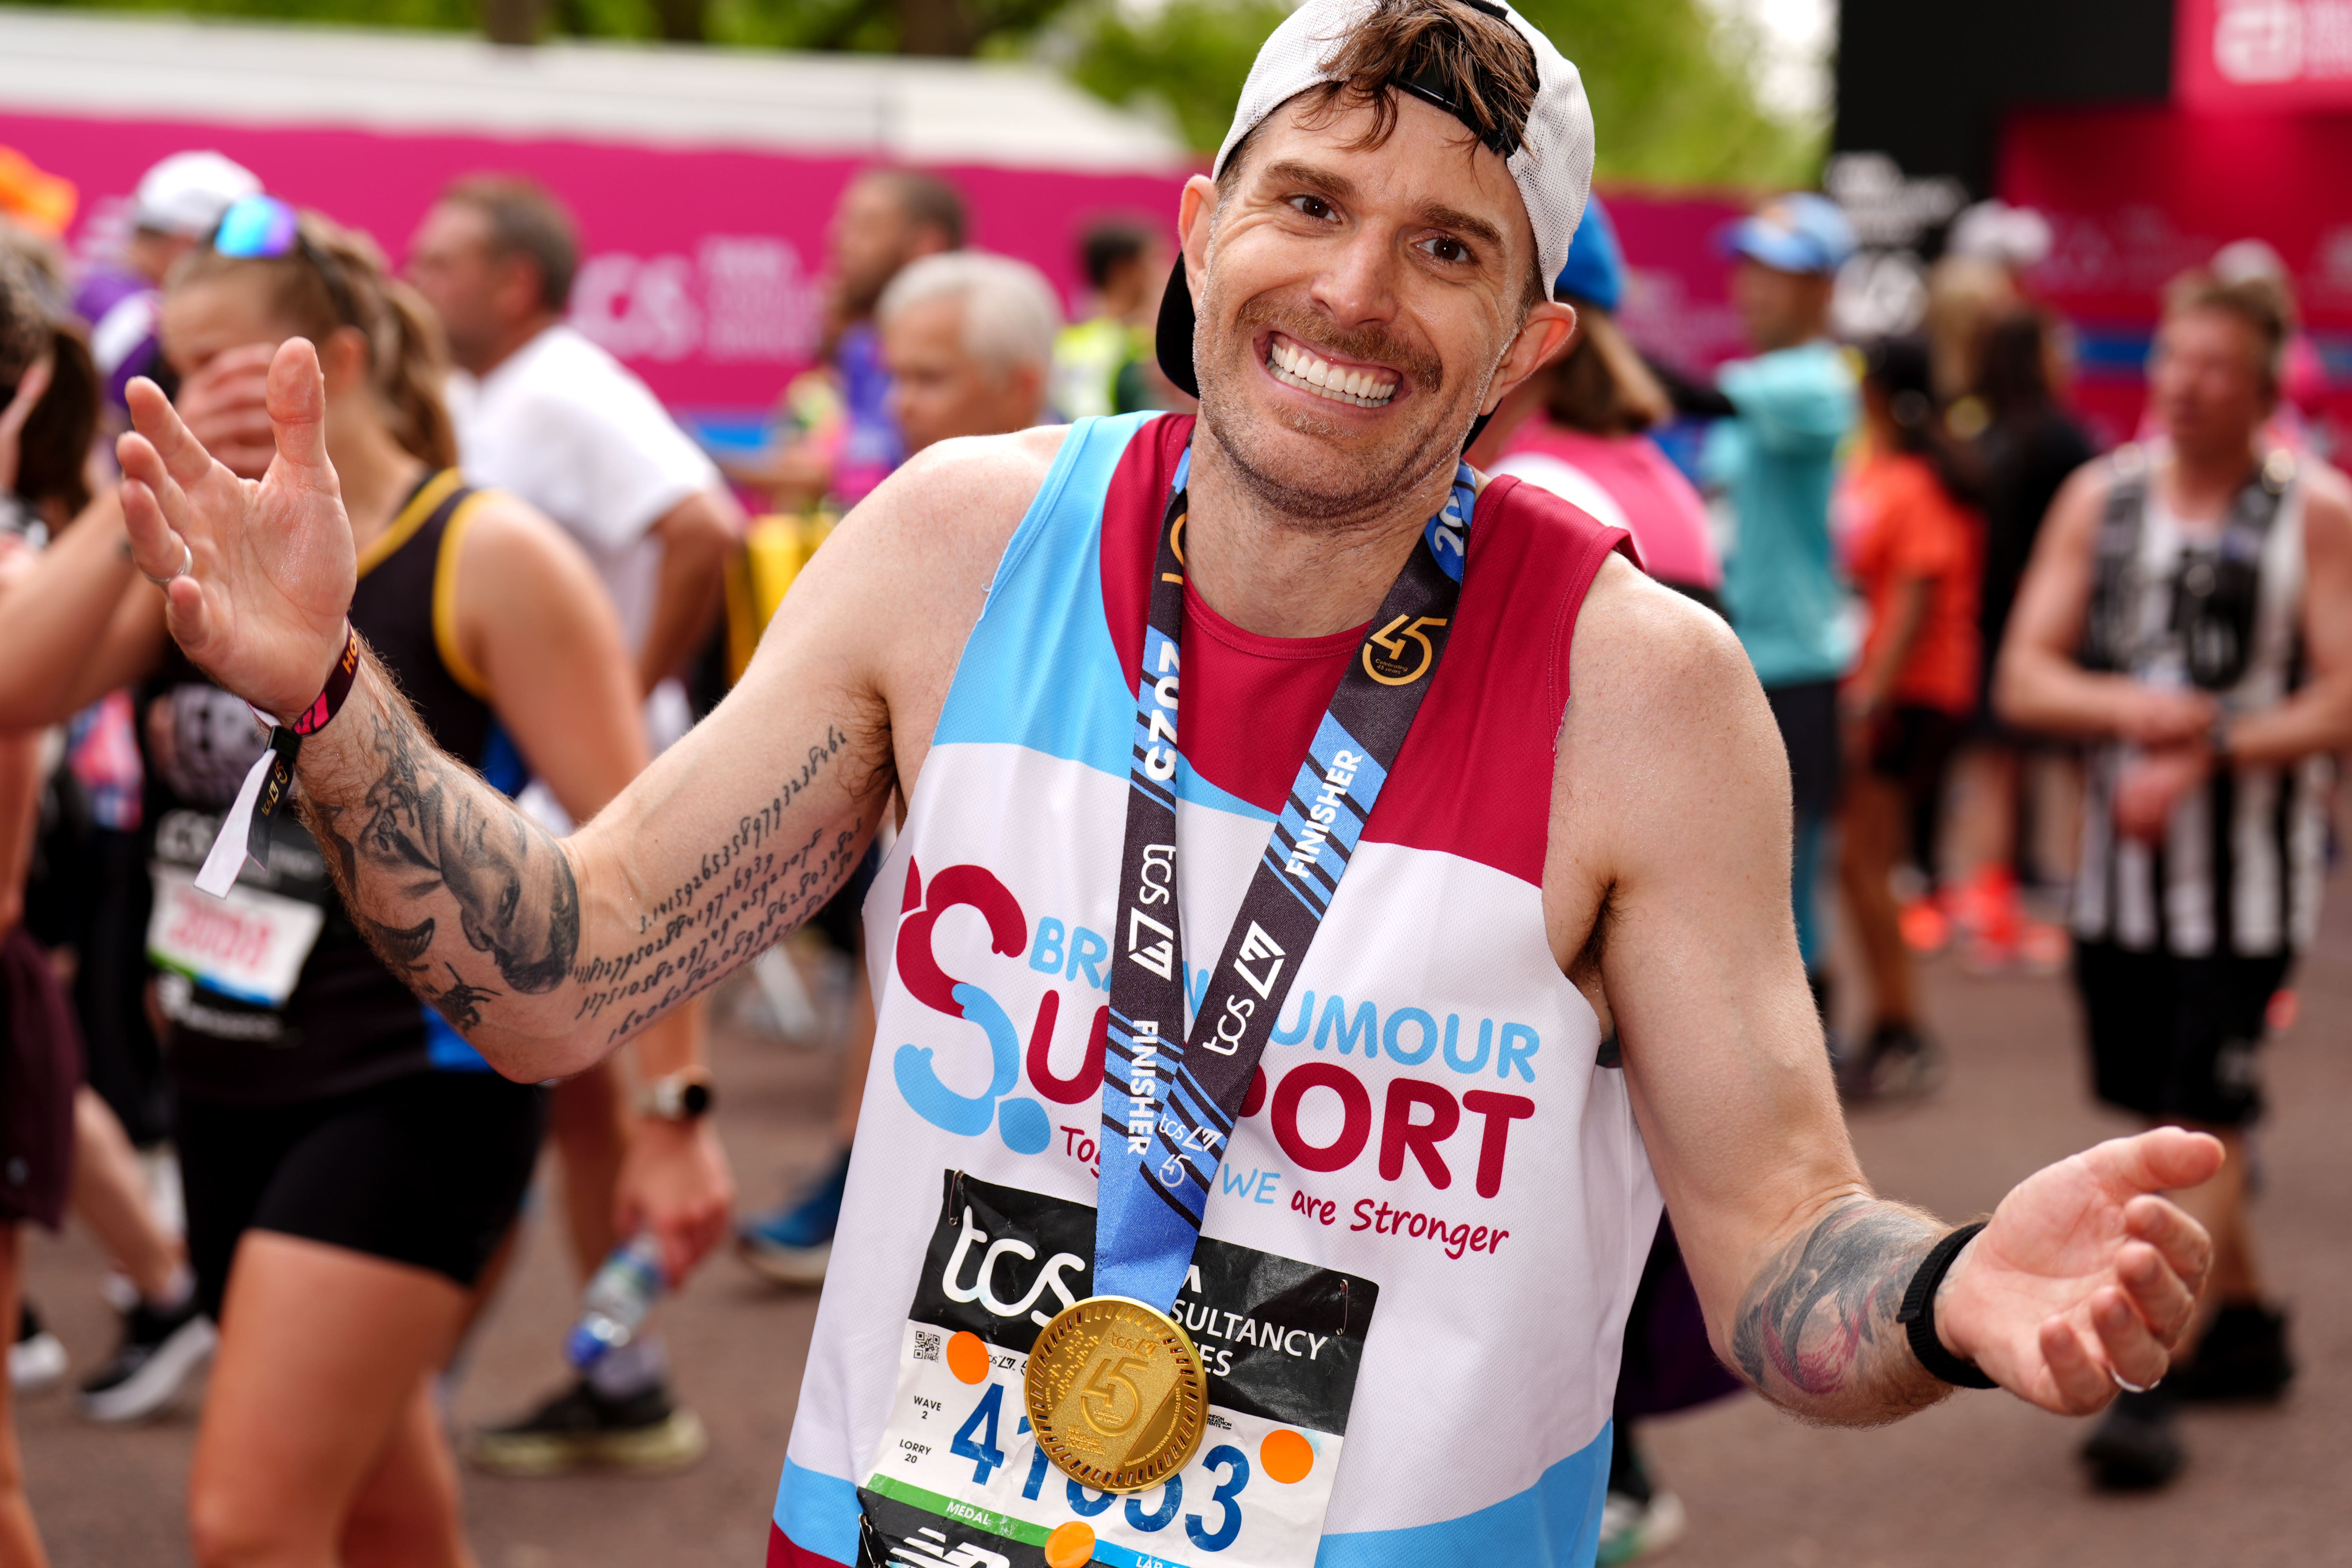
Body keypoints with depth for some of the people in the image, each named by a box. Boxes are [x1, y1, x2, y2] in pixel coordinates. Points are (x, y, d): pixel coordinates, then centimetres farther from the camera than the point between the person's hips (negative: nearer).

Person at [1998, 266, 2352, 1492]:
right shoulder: (2100, 500, 5)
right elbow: (2023, 679, 0)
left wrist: (2202, 759, -19)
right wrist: (2129, 708, -19)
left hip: (2250, 876, -5)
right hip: (2120, 871, 5)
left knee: (2203, 1126, -8)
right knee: (2163, 1117, 13)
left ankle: (2149, 1380, -6)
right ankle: (2245, 1326, 31)